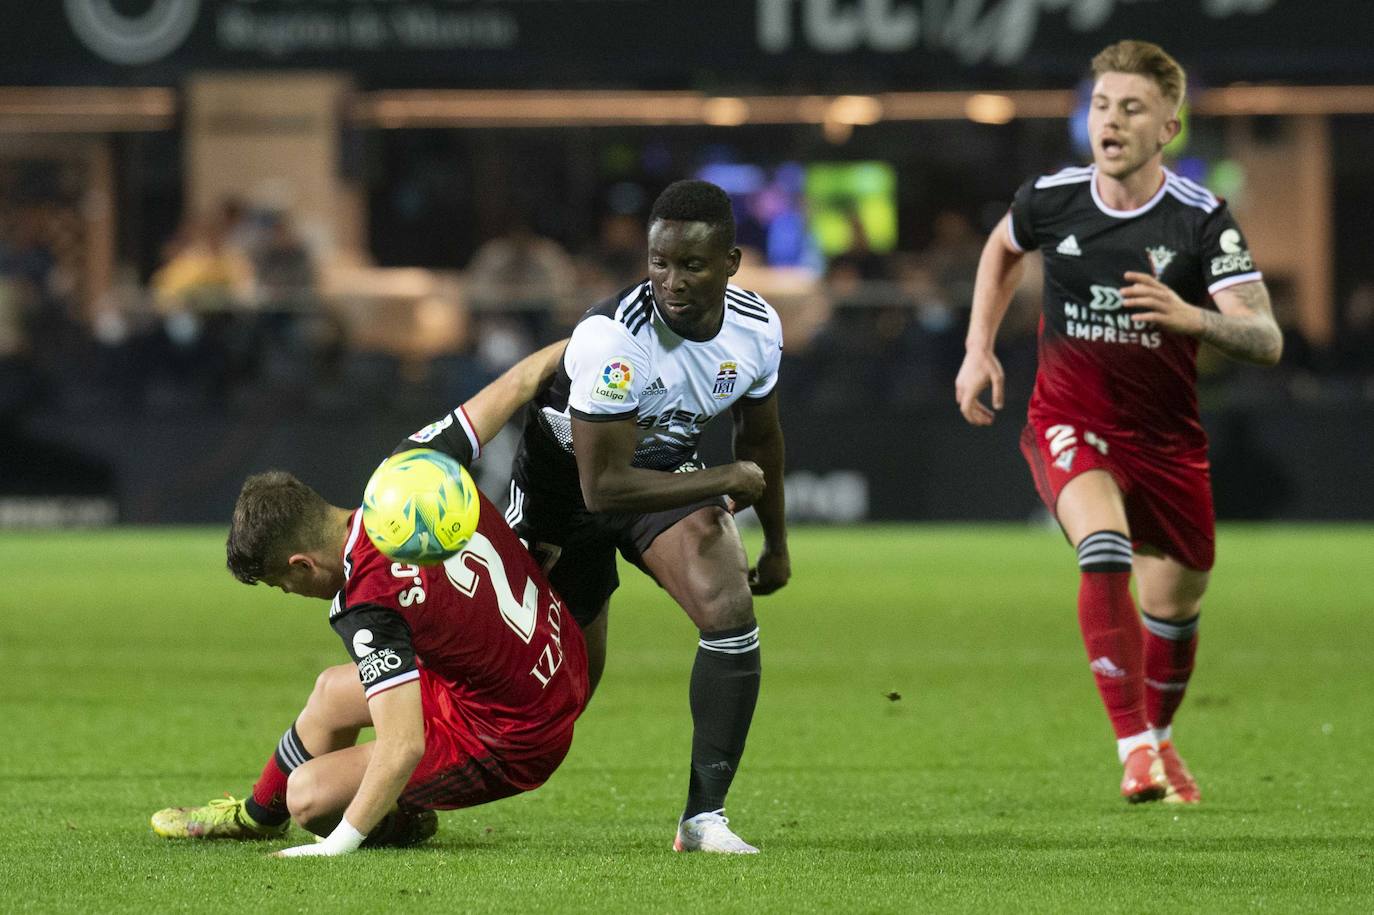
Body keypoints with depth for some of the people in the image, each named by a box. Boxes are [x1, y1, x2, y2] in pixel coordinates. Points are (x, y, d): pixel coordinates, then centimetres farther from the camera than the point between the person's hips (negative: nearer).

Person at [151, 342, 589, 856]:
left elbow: (403, 747, -35)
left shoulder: (368, 611, -31)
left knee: (309, 796, -6)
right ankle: (256, 814, 47)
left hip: (509, 746, -9)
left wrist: (338, 844, -30)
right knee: (332, 692, 24)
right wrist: (565, 349, 18)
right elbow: (512, 386, 2)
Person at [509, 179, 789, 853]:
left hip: (667, 471, 4)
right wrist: (728, 482, -26)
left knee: (730, 610, -21)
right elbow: (602, 486, -34)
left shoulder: (756, 329, -15)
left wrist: (776, 543, 19)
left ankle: (703, 816, -13)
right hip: (568, 486, -4)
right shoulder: (612, 338, -36)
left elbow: (759, 435, 7)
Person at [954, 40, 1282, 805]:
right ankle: (1135, 749, -28)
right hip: (1070, 420, -1)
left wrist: (1193, 318, -43)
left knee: (1175, 609, 11)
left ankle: (1160, 741, 42)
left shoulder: (1202, 219, -16)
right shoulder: (1051, 198, -9)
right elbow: (1003, 247, 17)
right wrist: (979, 348, 12)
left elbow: (1266, 341, -24)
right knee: (1105, 551, -29)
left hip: (1167, 437, 1)